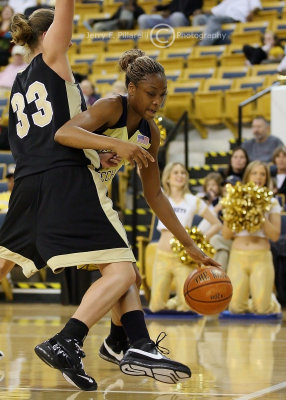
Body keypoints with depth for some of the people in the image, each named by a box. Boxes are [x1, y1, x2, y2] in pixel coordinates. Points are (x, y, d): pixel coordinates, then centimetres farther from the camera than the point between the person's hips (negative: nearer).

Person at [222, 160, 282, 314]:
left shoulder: (272, 203, 8)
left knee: (262, 308, -10)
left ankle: (271, 301, 24)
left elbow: (275, 235, -2)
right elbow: (226, 234, 6)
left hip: (261, 257, -1)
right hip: (238, 255, 1)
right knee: (236, 307, -8)